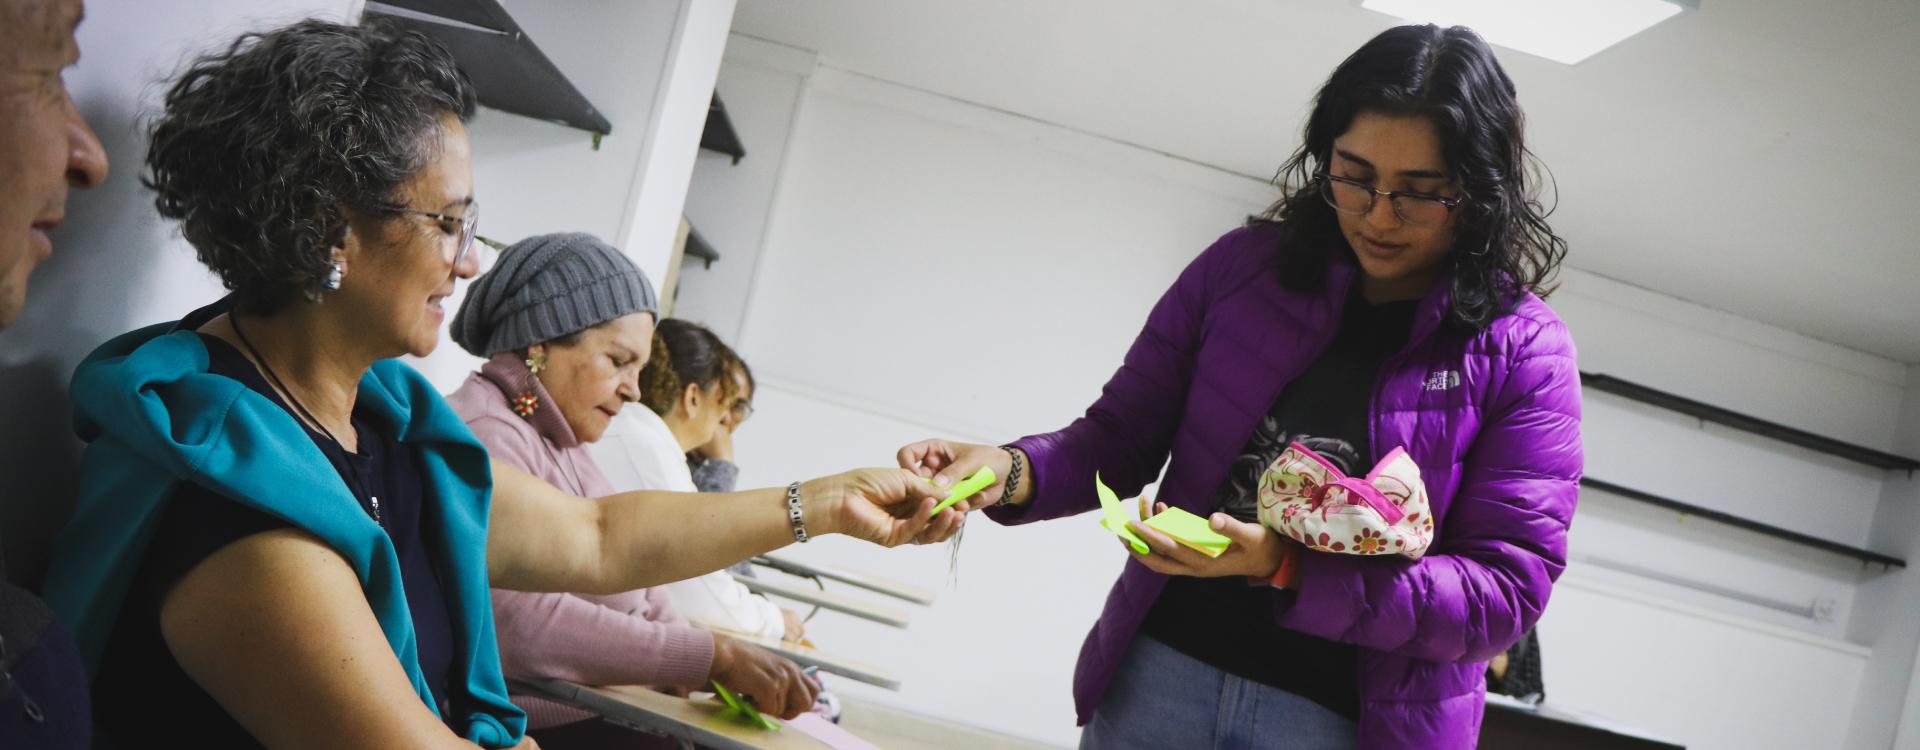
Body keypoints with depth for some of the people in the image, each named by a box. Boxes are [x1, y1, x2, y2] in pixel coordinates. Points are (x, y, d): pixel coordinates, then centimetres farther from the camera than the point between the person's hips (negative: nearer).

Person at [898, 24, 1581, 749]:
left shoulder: (1525, 352, -8)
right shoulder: (1243, 266, -1)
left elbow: (1505, 588, -11)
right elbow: (1121, 437, 4)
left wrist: (1285, 569, -24)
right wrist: (1013, 472, -18)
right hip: (1158, 669, 2)